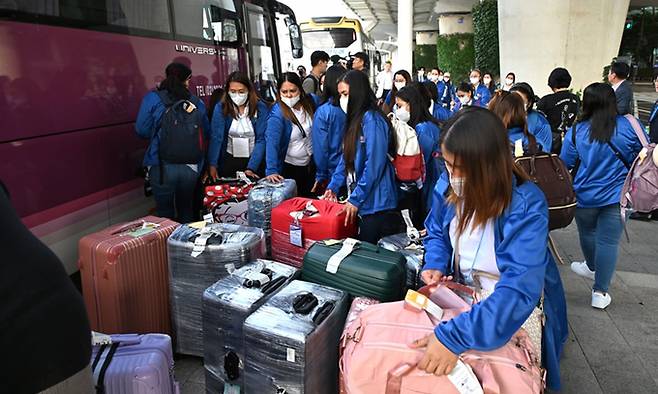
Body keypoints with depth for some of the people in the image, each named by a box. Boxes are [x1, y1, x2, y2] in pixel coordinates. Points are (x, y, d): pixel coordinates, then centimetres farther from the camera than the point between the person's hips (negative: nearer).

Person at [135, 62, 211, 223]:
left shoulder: (152, 98, -2)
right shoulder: (197, 102, 3)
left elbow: (142, 131, -4)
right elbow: (207, 134, 9)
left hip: (162, 166, -2)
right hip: (191, 166, 2)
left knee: (165, 211, 10)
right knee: (186, 210, 17)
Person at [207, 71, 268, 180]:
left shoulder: (260, 107, -10)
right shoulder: (221, 107, -9)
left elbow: (261, 139, -12)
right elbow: (216, 137, -16)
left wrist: (251, 168, -21)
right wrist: (212, 165, -29)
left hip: (254, 159, 0)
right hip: (229, 160, 0)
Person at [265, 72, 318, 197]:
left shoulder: (309, 102, -6)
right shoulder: (277, 114, -22)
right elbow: (271, 142, -31)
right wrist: (271, 171, -41)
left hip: (310, 163, 5)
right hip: (289, 167, -5)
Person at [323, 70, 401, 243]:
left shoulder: (372, 120, -16)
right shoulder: (354, 119, 12)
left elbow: (374, 166, -20)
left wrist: (355, 200, -17)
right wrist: (333, 186, 9)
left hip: (376, 205, -8)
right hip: (363, 203, 8)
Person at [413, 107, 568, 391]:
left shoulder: (526, 206, -27)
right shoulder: (447, 186, -11)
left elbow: (519, 291, -35)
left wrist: (453, 336, -43)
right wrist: (435, 264, -14)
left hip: (513, 311, -3)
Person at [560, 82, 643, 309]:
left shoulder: (576, 131, -12)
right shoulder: (629, 126, -11)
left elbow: (565, 164, -2)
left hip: (585, 195, 0)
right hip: (618, 196, 0)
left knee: (587, 233, 24)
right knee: (609, 242, 5)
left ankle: (592, 267, 49)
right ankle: (600, 292, 10)